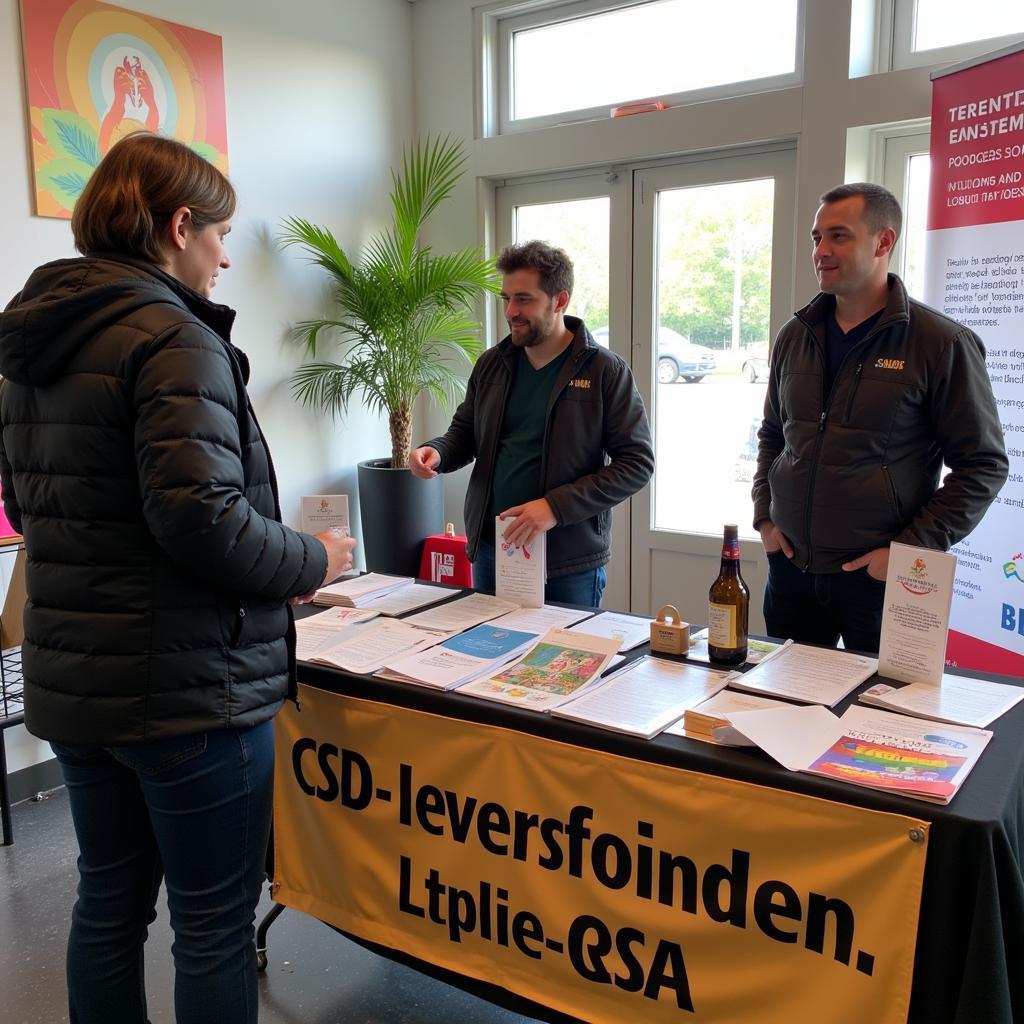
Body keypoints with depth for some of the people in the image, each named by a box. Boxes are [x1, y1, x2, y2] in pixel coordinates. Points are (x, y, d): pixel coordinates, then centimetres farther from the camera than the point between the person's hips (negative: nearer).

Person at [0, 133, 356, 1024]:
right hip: (187, 685, -8)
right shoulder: (174, 338, -17)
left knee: (108, 901, 22)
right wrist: (311, 561, -9)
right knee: (214, 925, 8)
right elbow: (200, 516, -25)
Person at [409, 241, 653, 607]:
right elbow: (465, 432, 17)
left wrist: (556, 507, -20)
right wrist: (437, 452, -7)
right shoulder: (491, 364, 7)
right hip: (490, 550, 5)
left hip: (570, 563, -4)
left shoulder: (606, 371, -8)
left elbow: (636, 463, -11)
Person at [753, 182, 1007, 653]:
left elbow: (983, 465, -7)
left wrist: (910, 549, -13)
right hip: (790, 568, 5)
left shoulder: (942, 343, -8)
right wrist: (764, 517, 8)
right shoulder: (794, 337, 7)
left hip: (879, 576, -4)